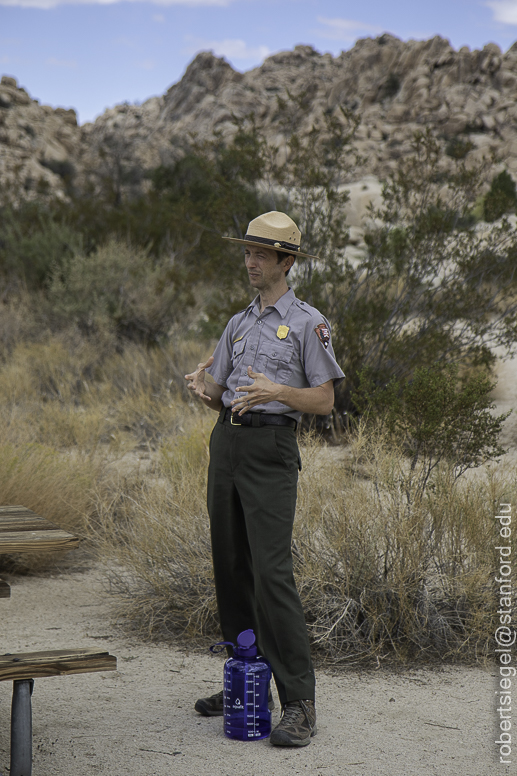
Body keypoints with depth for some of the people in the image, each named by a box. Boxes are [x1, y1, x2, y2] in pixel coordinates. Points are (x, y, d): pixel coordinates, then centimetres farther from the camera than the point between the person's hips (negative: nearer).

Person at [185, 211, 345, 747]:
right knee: (231, 567, 9)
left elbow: (324, 400, -4)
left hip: (271, 447, -7)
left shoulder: (307, 323, 0)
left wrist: (276, 390, -21)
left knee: (271, 572, -15)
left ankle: (299, 704, -12)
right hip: (226, 442, 7)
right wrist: (200, 386, -4)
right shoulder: (238, 324, 20)